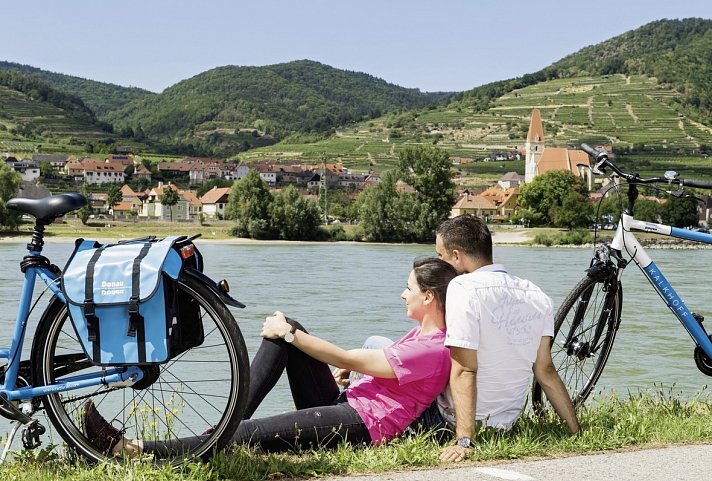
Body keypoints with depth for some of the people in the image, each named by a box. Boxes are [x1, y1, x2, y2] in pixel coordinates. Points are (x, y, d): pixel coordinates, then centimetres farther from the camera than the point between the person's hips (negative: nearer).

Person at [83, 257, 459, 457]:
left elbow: (347, 360, -16)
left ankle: (132, 450, -25)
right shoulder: (423, 334, 16)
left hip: (360, 425, -10)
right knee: (286, 329, 1)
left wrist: (289, 334, -10)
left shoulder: (432, 350, -16)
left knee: (247, 437, -23)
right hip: (344, 405, 10)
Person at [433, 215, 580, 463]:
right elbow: (545, 371, 0)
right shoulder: (537, 296, -1)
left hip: (463, 418, -7)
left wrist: (464, 441, -29)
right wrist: (577, 432, 6)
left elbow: (464, 371, -26)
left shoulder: (464, 287, -20)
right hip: (507, 421, 7)